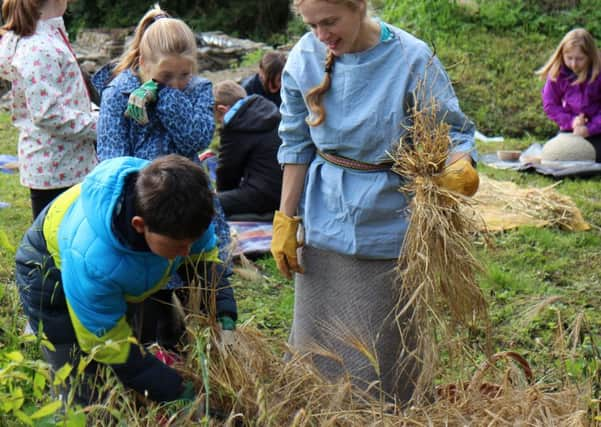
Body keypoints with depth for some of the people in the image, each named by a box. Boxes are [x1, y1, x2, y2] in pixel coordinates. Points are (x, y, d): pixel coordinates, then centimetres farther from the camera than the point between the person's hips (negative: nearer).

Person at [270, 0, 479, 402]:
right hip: (324, 227, 3)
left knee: (385, 351, 7)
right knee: (316, 342, 13)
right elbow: (297, 144, 3)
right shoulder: (305, 57, -5)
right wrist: (285, 221, 4)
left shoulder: (411, 59, -15)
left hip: (389, 223, -3)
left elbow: (454, 131, -9)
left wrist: (461, 169, -31)